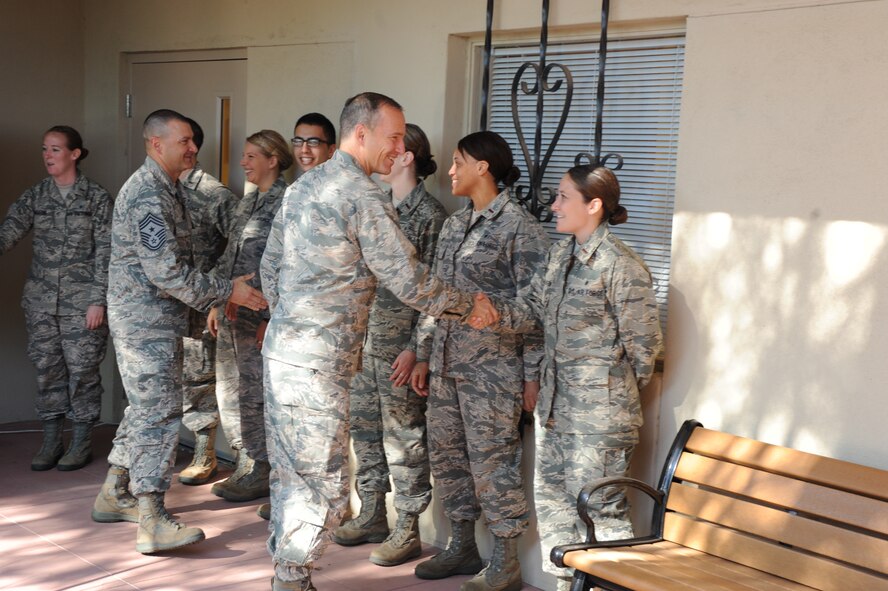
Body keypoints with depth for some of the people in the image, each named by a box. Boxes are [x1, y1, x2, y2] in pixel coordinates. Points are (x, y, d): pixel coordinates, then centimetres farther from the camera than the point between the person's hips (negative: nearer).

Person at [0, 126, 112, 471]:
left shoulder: (97, 197, -4)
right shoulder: (35, 196, 6)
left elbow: (105, 252, -6)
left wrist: (98, 300, -11)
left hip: (82, 299, -4)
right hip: (41, 299, 4)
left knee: (81, 369, 1)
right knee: (47, 368, 7)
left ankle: (82, 442, 14)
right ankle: (51, 441, 17)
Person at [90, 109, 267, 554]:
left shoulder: (166, 189, 16)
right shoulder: (148, 195, -18)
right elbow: (166, 271, -24)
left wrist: (214, 299, 15)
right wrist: (226, 292, -17)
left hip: (153, 320, 10)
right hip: (146, 321, -10)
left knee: (144, 408, 16)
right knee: (159, 413, -11)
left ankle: (114, 496, 27)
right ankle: (151, 522, -10)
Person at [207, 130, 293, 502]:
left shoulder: (286, 203, -10)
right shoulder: (248, 202, 16)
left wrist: (271, 317, -18)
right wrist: (217, 303, 16)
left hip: (260, 313, -9)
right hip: (232, 311, 9)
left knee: (254, 394, -3)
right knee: (230, 390, 11)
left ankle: (260, 473, 9)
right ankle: (245, 466, 23)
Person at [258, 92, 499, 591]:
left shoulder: (303, 186, 13)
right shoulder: (363, 195, -14)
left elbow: (270, 264, 19)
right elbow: (408, 280, -14)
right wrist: (469, 306, -1)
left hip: (282, 349, 10)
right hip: (317, 362, -9)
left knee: (291, 472, 17)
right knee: (323, 482, 0)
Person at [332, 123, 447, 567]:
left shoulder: (429, 215, -11)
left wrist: (415, 349, -17)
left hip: (400, 344, -7)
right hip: (364, 338, 8)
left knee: (403, 437, 1)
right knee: (365, 429, 15)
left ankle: (407, 531, 12)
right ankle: (372, 516, 29)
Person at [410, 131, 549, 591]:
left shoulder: (518, 225, -9)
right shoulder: (455, 224, 14)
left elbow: (532, 307, -11)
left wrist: (532, 374, -13)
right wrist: (424, 355, 15)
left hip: (493, 364, -8)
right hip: (447, 360, 8)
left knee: (492, 458, -3)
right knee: (446, 452, 12)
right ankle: (462, 546, 27)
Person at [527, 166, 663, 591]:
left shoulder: (621, 266, -16)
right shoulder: (559, 255, 8)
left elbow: (643, 344, -11)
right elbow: (537, 310, 18)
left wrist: (614, 392, 0)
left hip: (599, 410, -8)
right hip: (555, 404, 8)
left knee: (600, 507, 0)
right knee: (550, 495, 15)